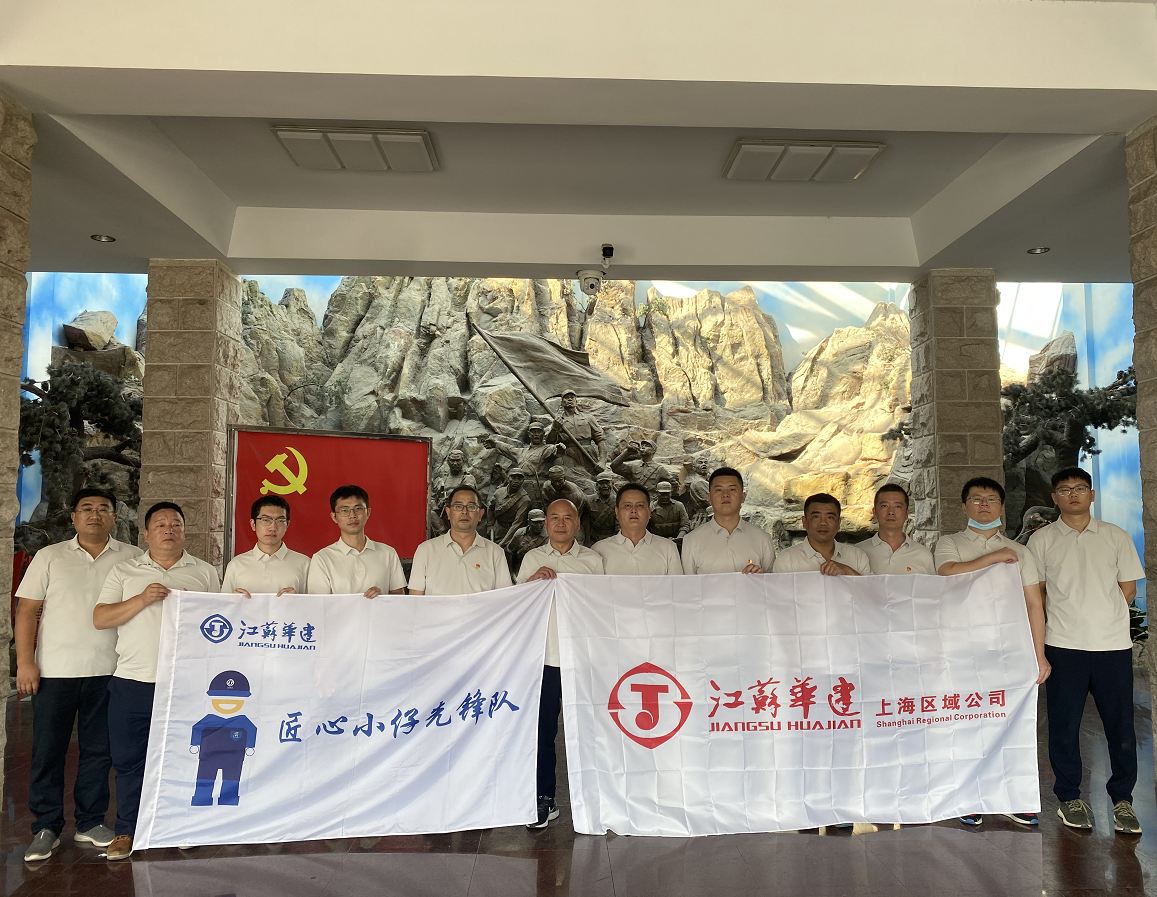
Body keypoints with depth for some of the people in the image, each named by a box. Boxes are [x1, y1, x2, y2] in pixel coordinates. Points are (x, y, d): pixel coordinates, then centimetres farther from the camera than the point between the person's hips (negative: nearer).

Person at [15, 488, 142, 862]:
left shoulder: (133, 558, 4)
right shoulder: (50, 557, 4)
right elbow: (27, 611, 2)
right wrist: (25, 662, -6)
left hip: (108, 671, 1)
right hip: (55, 671, 0)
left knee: (99, 750, 9)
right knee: (48, 751, 6)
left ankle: (90, 822, 22)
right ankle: (46, 829, 18)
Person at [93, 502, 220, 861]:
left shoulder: (205, 572, 9)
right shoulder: (125, 571, 8)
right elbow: (100, 619, 0)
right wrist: (143, 599, -14)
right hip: (132, 682, 1)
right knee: (128, 759, 6)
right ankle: (127, 831, 21)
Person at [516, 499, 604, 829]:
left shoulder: (593, 559, 9)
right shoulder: (533, 558, 11)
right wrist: (532, 580, -8)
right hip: (543, 656, 1)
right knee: (543, 730, 3)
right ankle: (544, 800, 13)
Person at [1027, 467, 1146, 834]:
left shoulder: (1116, 537, 9)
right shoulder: (1041, 540, 4)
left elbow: (1128, 588, 12)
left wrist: (1104, 617, 5)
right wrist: (1068, 619, 5)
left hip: (1113, 643, 1)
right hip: (1063, 646, -1)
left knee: (1120, 724, 4)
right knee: (1064, 724, 4)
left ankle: (1122, 799, 19)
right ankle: (1069, 797, 18)